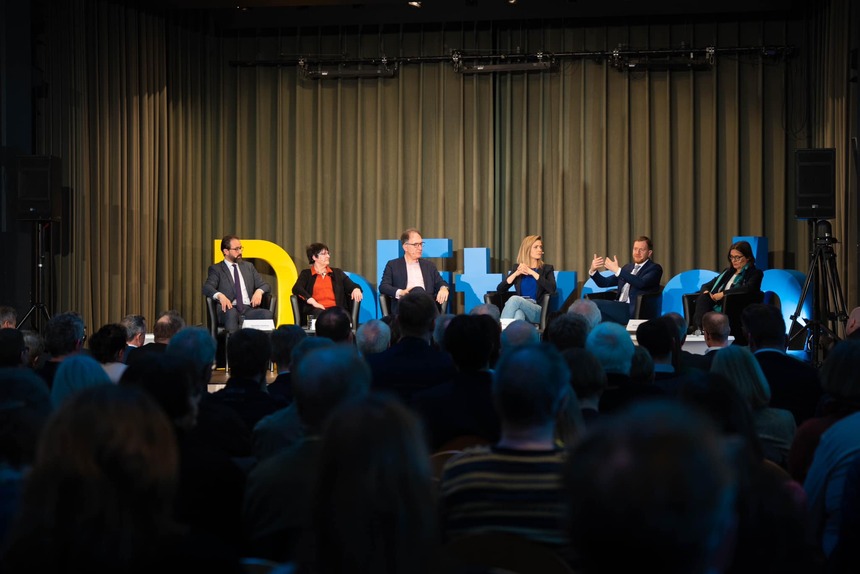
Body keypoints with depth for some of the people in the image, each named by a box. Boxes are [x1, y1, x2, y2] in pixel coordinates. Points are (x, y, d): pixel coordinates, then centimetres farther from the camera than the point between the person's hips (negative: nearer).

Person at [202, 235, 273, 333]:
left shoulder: (249, 267, 24)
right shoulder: (216, 269, 12)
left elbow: (265, 285, 20)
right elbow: (207, 287, -4)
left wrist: (259, 291, -6)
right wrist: (220, 295, -27)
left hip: (249, 309, 3)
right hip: (230, 309, -3)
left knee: (267, 314, -30)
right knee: (231, 312, -40)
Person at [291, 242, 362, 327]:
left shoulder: (337, 273, 28)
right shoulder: (306, 274, 18)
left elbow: (350, 285, 20)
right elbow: (296, 289, 1)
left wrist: (356, 289, -8)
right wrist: (313, 302, -15)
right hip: (316, 309, -2)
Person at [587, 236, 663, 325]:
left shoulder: (654, 268, 3)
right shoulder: (628, 267, 25)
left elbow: (641, 283, -18)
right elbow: (605, 282, 22)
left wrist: (617, 270, -21)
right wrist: (593, 270, 1)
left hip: (634, 312, -7)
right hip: (619, 309, 7)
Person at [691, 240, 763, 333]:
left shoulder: (755, 273, 7)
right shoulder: (727, 272, 27)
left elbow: (748, 288, -14)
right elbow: (707, 285, 29)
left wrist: (723, 293, -16)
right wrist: (706, 292, 4)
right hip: (715, 309, 5)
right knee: (703, 298, -29)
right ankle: (698, 328, -50)